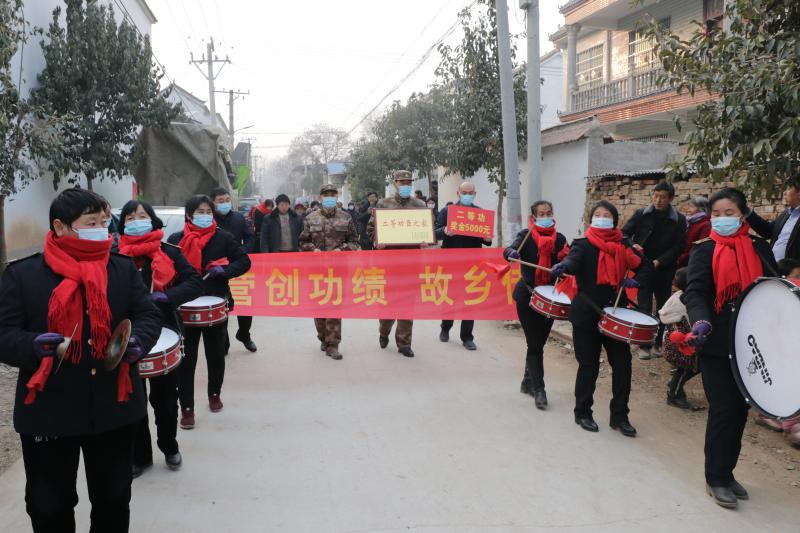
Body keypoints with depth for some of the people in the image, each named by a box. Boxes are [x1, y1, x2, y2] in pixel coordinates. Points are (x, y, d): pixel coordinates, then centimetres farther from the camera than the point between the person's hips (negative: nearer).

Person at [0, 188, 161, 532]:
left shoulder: (124, 268, 4)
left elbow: (149, 316, 4)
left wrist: (137, 341, -18)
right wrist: (34, 345, -26)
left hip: (114, 407, 2)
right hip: (47, 411, -2)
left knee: (114, 499, 17)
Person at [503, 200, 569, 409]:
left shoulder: (559, 239, 5)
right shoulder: (526, 236, -5)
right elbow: (510, 250, -22)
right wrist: (512, 253, -45)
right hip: (528, 296, -4)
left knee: (538, 343, 12)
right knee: (535, 345, -3)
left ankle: (528, 382, 29)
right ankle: (538, 389, 4)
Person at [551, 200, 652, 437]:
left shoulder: (623, 246, 7)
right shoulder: (583, 245, -4)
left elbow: (645, 265, 14)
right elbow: (573, 260, -24)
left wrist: (637, 280, -7)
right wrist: (563, 267, -48)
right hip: (587, 315, -3)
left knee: (622, 364, 4)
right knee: (589, 366, 3)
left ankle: (619, 416, 18)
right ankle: (582, 413, 21)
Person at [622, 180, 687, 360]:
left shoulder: (679, 220, -3)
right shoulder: (641, 214, -1)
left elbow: (678, 247, -6)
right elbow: (624, 233, 2)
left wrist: (659, 261, -17)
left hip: (665, 271, 1)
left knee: (663, 307, 11)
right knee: (644, 307, -3)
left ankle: (658, 343, 23)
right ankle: (644, 345, 5)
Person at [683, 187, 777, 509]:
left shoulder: (760, 248, 7)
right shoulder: (705, 250, -3)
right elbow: (695, 291, -13)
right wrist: (701, 321, -33)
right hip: (716, 344, -4)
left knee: (740, 409, 11)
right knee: (723, 410, -2)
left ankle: (726, 472, 27)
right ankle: (716, 479, 13)